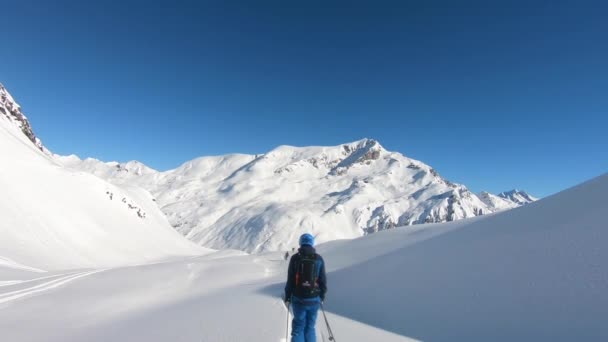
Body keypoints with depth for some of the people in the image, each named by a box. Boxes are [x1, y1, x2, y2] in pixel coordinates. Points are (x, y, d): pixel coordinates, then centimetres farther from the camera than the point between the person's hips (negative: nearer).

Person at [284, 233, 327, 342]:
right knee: (310, 327, 14)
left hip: (298, 299, -1)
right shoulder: (319, 259, -1)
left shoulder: (295, 258, -6)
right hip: (314, 299, 1)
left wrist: (287, 297, 7)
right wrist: (322, 297, 15)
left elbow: (290, 280, -4)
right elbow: (323, 280, 1)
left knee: (298, 327, 11)